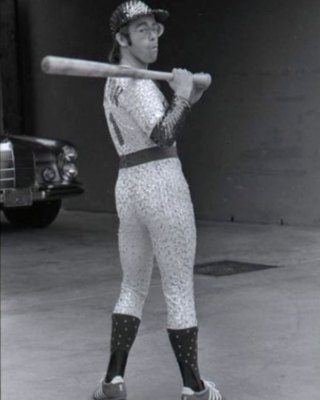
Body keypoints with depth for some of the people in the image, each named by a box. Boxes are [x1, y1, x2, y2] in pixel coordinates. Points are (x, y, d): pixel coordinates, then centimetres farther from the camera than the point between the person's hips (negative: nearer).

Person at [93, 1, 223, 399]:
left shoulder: (113, 83, 17)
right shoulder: (136, 83, -12)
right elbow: (163, 136, -23)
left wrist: (184, 101, 9)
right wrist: (181, 96, -12)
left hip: (127, 187, 9)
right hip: (163, 185, -9)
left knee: (132, 288, 17)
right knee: (180, 289, 0)